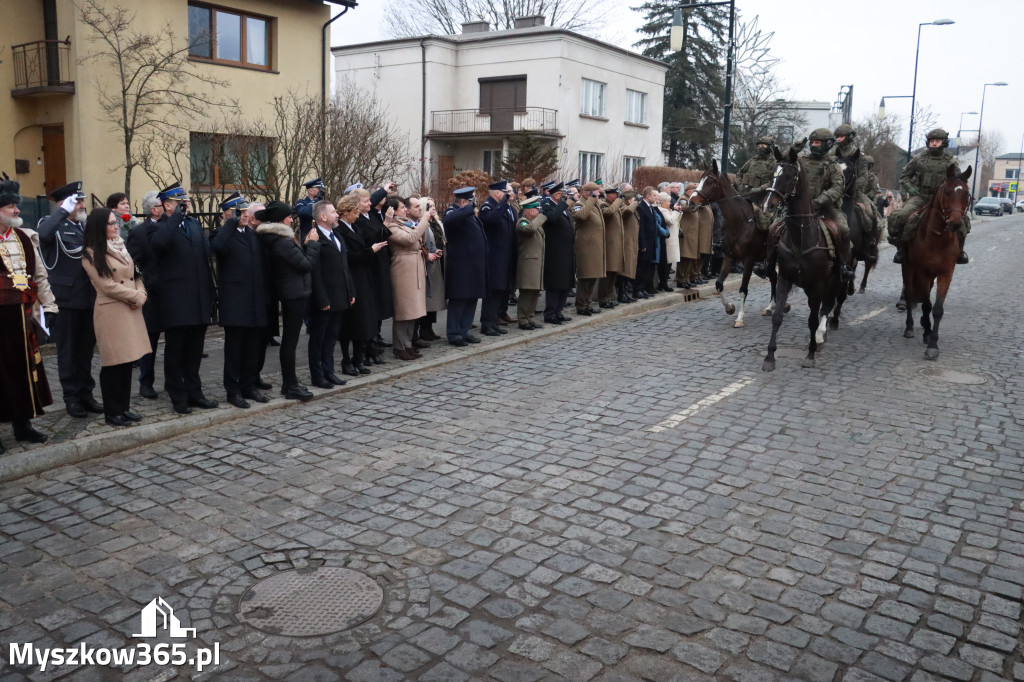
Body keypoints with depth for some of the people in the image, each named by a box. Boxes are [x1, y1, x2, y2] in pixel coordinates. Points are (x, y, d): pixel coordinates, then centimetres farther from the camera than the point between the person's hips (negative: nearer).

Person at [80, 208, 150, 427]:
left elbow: (136, 276, 16)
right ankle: (112, 413, 7)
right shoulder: (92, 254, -5)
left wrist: (140, 295, -2)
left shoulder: (122, 247, 17)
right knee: (114, 363, -3)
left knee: (127, 361, 10)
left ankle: (124, 407, 19)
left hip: (131, 311, 7)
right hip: (111, 312, -7)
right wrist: (134, 295, -7)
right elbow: (106, 285, -12)